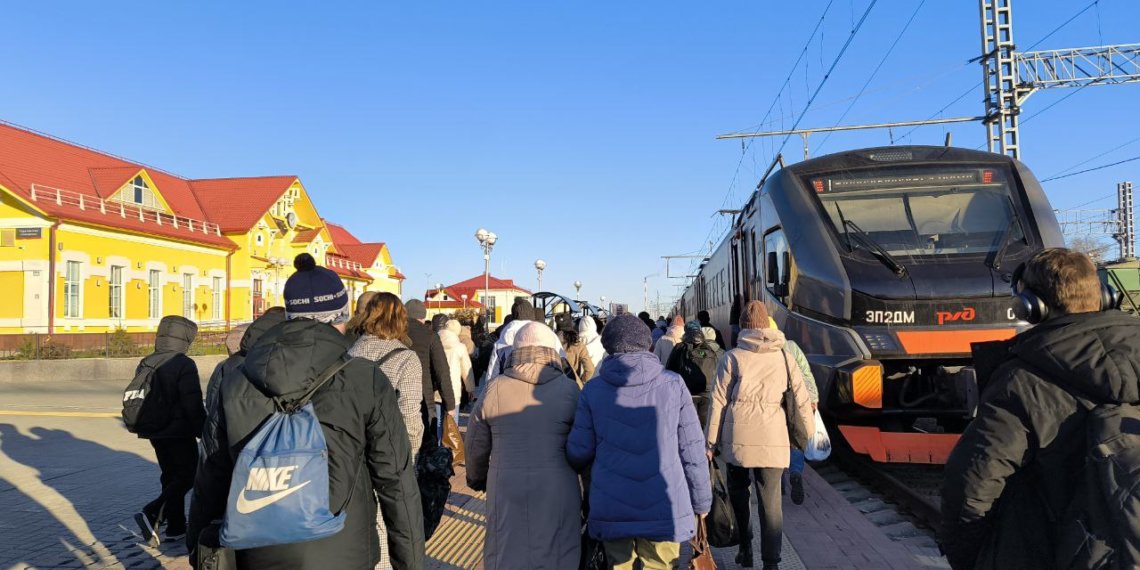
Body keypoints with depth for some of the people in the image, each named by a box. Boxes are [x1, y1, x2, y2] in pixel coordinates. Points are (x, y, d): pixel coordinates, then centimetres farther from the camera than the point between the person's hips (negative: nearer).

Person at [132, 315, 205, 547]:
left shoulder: (146, 364, 7)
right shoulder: (184, 365, -17)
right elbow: (193, 404, -19)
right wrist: (204, 431, -11)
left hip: (155, 432, 8)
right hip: (179, 432, -8)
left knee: (171, 476, 16)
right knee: (187, 476, 2)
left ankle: (176, 527, 20)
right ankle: (151, 514, -15)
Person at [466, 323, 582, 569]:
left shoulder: (495, 389, -1)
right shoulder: (569, 389, -4)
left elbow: (476, 444, 8)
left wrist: (477, 478, 25)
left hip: (506, 489, 1)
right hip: (557, 489, -1)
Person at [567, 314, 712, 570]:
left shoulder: (593, 389, -2)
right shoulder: (673, 384, -3)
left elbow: (579, 452, -1)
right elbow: (692, 450, -2)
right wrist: (701, 501, 10)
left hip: (611, 511, 1)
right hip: (665, 510, -1)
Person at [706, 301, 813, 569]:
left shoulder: (732, 357, -1)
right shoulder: (784, 356, 5)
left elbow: (718, 403, -1)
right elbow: (802, 399, 5)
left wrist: (711, 443, 6)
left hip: (738, 438, -1)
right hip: (773, 439, 1)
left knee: (738, 493, 18)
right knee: (771, 501, 6)